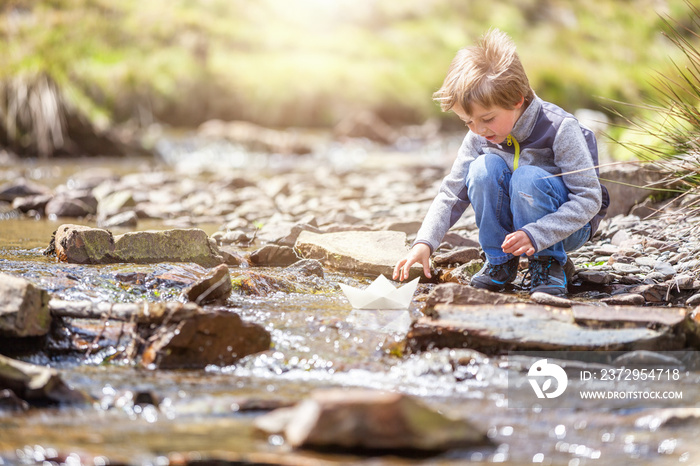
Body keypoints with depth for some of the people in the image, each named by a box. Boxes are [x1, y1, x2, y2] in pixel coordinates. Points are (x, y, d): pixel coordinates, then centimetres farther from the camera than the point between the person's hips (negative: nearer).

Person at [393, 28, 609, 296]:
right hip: (509, 223, 5)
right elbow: (452, 194, -2)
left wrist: (535, 235, -35)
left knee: (528, 176, -33)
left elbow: (590, 198, -24)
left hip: (567, 225, -4)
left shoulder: (559, 128, -23)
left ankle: (547, 264, -14)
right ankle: (500, 263, -8)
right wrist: (424, 242, -19)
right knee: (484, 168, -23)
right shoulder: (479, 137, -9)